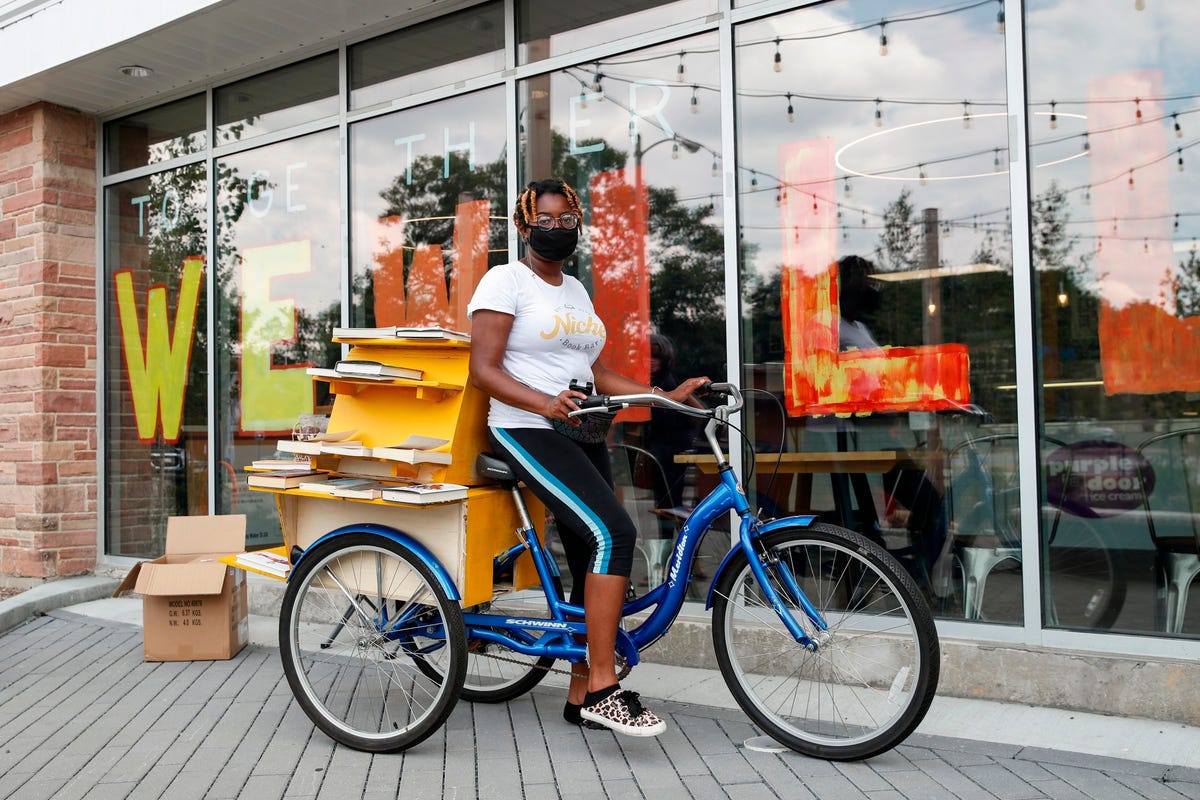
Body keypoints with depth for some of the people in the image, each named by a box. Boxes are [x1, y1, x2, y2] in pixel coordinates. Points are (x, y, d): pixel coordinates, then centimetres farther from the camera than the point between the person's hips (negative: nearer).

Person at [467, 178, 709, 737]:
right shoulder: (505, 281, -3)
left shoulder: (575, 290, 19)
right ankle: (603, 688, -18)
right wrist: (545, 404, -27)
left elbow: (594, 374, 16)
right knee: (614, 533, -24)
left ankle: (581, 696, 16)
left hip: (583, 437, 8)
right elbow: (484, 370, -11)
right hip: (526, 433, -8)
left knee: (594, 566, 4)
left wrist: (666, 396, 7)